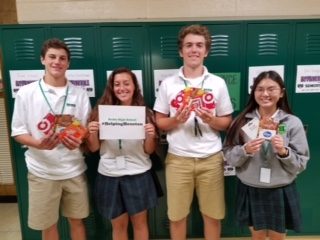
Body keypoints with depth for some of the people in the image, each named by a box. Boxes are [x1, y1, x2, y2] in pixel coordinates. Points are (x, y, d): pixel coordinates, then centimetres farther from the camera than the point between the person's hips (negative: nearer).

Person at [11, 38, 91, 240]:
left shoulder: (80, 94, 1)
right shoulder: (26, 93, -3)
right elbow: (18, 132, -1)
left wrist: (78, 141, -18)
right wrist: (39, 144, -21)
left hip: (74, 170, 1)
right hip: (42, 172, -1)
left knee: (77, 220, 16)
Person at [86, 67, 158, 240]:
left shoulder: (145, 113, -3)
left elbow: (149, 151, 0)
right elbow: (93, 148, 1)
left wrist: (151, 136, -19)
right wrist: (92, 133, -18)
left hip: (138, 174, 0)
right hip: (110, 175, 0)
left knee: (140, 221, 15)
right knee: (118, 224, 16)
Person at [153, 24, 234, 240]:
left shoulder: (218, 83, 2)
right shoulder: (168, 84, 1)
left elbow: (227, 122, 5)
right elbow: (160, 122, 3)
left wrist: (211, 120, -15)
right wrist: (176, 120, -16)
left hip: (211, 158, 1)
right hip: (178, 159, 0)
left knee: (213, 214, 14)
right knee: (177, 215, 12)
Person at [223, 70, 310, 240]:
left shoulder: (293, 123, -8)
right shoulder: (243, 121, -6)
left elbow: (301, 163, -5)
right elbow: (228, 156, -5)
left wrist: (284, 152, -23)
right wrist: (245, 150, -23)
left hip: (280, 192, 0)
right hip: (250, 191, 1)